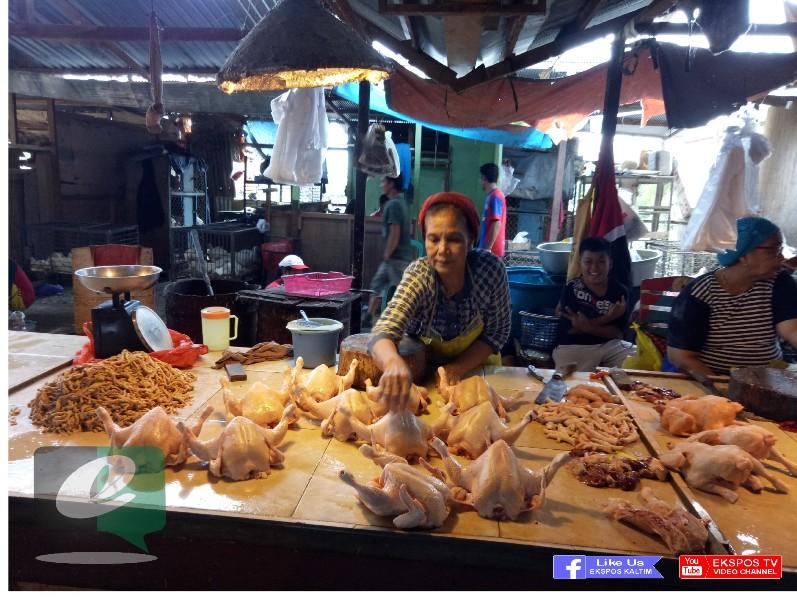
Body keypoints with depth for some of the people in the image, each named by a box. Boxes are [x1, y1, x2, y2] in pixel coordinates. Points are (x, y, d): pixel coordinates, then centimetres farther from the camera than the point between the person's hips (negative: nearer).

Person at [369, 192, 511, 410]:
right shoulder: (418, 277, -26)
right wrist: (394, 363, -60)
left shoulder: (491, 268, -21)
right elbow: (382, 334, -38)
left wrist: (459, 367, -22)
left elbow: (497, 331, -9)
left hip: (477, 367, 1)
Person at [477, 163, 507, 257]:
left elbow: (496, 224, -22)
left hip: (491, 250, -9)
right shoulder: (492, 196, 14)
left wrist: (487, 248, -23)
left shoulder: (495, 197, -15)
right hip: (487, 248, 9)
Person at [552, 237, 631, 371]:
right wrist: (609, 317, -15)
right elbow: (572, 329, -14)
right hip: (574, 347, -3)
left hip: (609, 345, 4)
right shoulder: (572, 288, -6)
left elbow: (617, 333, -4)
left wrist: (586, 326, -19)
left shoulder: (619, 291, 1)